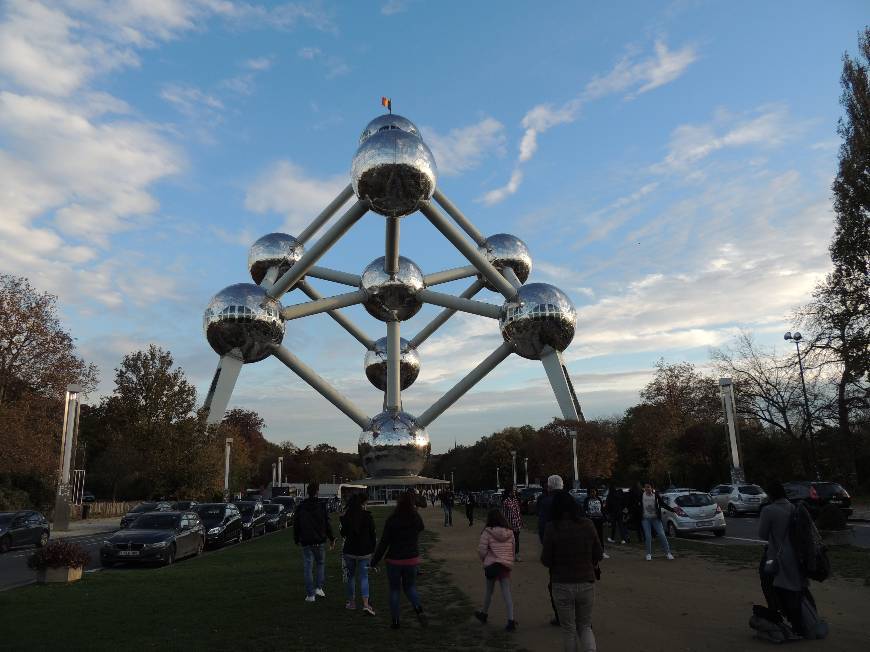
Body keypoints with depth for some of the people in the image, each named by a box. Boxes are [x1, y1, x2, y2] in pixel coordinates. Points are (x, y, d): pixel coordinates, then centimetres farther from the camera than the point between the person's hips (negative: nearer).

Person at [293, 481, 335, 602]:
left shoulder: (300, 507, 1)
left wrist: (297, 540, 18)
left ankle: (310, 594, 4)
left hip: (306, 542, 1)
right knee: (320, 564, 18)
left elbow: (296, 525, 7)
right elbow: (327, 524, -3)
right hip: (319, 541, -1)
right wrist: (332, 539, 7)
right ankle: (319, 588, 9)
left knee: (308, 568, 4)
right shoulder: (322, 506, -5)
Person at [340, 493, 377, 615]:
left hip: (349, 550, 2)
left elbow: (343, 533, 7)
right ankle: (365, 603, -7)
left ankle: (351, 602, 23)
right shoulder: (367, 516, -10)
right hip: (364, 551, -2)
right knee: (364, 576, 4)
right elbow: (372, 534, -5)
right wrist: (372, 548, 7)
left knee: (350, 575, 16)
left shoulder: (347, 516, -3)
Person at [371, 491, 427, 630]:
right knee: (410, 587, 19)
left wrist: (375, 560, -4)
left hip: (394, 560, -2)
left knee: (394, 590, 13)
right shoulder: (416, 519, -7)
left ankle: (395, 620, 15)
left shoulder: (392, 520, -16)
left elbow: (384, 542, -12)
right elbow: (421, 528, 18)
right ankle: (419, 609, -6)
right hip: (412, 559, 3)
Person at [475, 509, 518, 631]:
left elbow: (481, 550, -11)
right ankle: (511, 620, -5)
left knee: (489, 591, 17)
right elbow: (513, 550, 6)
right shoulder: (510, 533, 2)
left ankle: (484, 614, 36)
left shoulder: (487, 532, -10)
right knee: (507, 593, 3)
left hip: (491, 565, -2)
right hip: (506, 566, 2)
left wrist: (484, 559, 8)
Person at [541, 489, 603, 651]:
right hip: (586, 583, 2)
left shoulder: (552, 527, -14)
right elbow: (598, 554, 1)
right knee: (585, 626, 18)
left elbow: (546, 560, -10)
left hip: (562, 585, -2)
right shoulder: (587, 525, -7)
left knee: (569, 629, 15)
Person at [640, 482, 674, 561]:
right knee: (648, 536, 0)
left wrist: (673, 510, -5)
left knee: (662, 535, -2)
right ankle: (649, 554, 12)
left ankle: (668, 552, 10)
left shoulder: (656, 495, -6)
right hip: (645, 519, 0)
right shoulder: (641, 495, -4)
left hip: (655, 518, 0)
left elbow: (663, 504, -1)